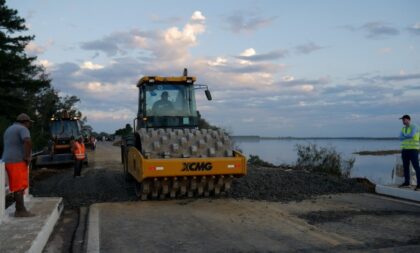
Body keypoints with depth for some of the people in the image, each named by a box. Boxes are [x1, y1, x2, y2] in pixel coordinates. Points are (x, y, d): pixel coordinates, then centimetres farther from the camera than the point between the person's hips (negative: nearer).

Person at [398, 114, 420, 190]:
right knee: (405, 167, 10)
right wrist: (408, 137, -16)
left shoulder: (414, 127, -9)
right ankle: (407, 182, 19)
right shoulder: (403, 129, 14)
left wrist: (404, 136, -7)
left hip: (413, 150, -7)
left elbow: (411, 135, -26)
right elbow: (400, 137, -1)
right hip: (405, 150, 7)